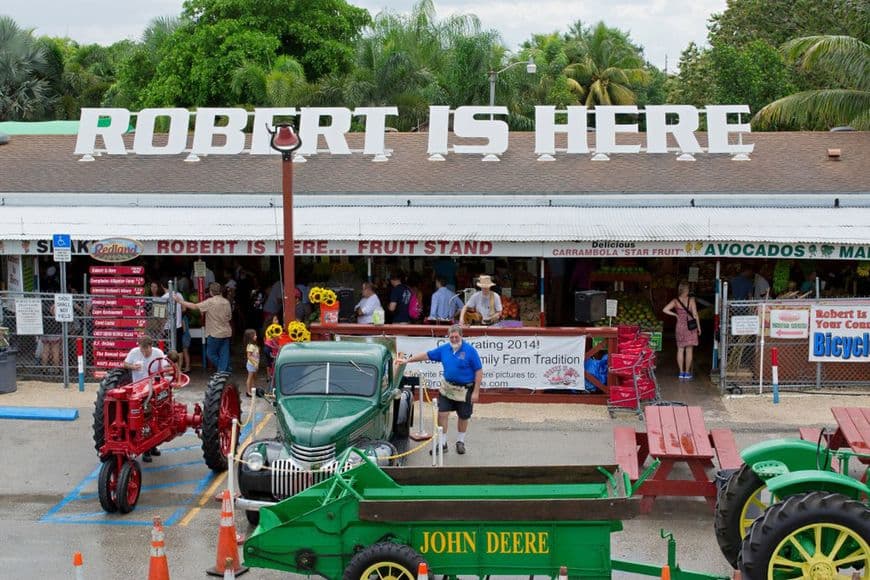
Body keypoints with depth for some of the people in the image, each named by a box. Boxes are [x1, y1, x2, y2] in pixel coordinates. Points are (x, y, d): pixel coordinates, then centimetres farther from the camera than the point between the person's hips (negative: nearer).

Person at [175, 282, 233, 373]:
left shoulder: (210, 302, -13)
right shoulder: (226, 302, 4)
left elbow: (194, 306, -13)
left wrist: (180, 301, -5)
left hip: (215, 334, -6)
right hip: (226, 332, 6)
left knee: (211, 354, 8)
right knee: (224, 354, 7)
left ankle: (222, 371, 5)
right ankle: (224, 371, 4)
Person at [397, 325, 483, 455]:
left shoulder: (470, 350, -14)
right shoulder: (444, 349, 0)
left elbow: (479, 372, -13)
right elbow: (427, 355, 8)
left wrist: (476, 392, -15)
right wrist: (407, 360, 6)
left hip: (465, 389, -4)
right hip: (447, 388, 4)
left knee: (463, 417, 10)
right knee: (442, 414, -2)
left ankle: (460, 442, 30)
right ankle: (442, 443, 10)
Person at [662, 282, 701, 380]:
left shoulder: (675, 301, -3)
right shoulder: (691, 300, -9)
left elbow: (665, 310, -10)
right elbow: (695, 314, -9)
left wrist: (675, 314, 3)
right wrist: (699, 327, 0)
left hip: (680, 326, 2)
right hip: (690, 326, -2)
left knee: (680, 350, 9)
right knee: (689, 350, 4)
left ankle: (681, 372, 9)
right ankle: (687, 373, 7)